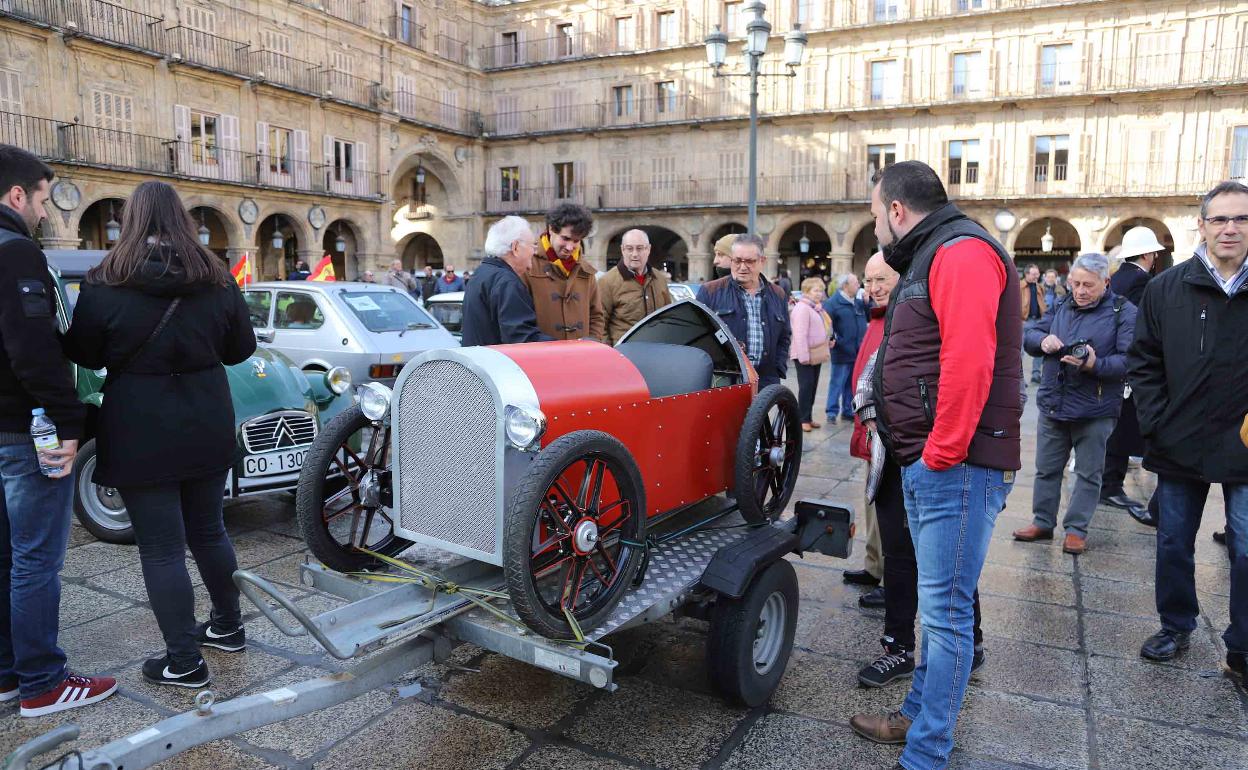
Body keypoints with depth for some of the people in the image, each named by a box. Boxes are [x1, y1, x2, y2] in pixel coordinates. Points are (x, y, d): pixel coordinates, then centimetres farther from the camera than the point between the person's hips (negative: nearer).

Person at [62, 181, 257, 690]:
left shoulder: (104, 284, -9)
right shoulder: (217, 279, -1)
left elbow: (84, 355, 0)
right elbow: (241, 348, 8)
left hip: (141, 434, -4)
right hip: (207, 429, 4)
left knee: (161, 548, 4)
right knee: (208, 531, 20)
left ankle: (184, 662, 11)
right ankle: (228, 627, 33)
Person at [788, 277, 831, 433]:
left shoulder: (817, 308, 17)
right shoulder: (802, 308, -15)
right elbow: (800, 334, -22)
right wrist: (803, 356, -25)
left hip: (816, 354, 9)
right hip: (805, 355, -9)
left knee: (813, 386, 11)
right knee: (806, 386, -7)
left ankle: (808, 417, 18)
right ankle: (803, 419, -2)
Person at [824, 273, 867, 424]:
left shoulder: (859, 302, 13)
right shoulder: (833, 302, -10)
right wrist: (830, 339, -28)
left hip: (857, 353, 7)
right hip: (842, 352, -7)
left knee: (852, 384, 14)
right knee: (837, 383, -2)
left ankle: (848, 411, 24)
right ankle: (832, 413, 4)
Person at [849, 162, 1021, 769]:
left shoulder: (961, 251, -13)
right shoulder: (932, 257, 20)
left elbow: (969, 361, -25)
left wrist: (942, 453, -21)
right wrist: (918, 452, 13)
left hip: (954, 466, -10)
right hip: (926, 463, 10)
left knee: (945, 610, -2)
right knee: (938, 601, 19)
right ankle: (919, 716, 33)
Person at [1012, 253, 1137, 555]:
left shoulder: (1123, 312, -6)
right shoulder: (1061, 306, 8)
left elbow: (1129, 360, -15)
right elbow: (1029, 335, 9)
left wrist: (1095, 365, -31)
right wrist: (1043, 340, -13)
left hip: (1095, 411, -4)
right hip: (1052, 405, 4)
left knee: (1088, 473, 7)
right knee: (1047, 469, 13)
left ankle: (1076, 529, 19)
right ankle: (1042, 522, 26)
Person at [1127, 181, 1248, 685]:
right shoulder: (1166, 289, -1)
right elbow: (1143, 362, 2)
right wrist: (1156, 424, -5)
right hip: (1180, 447, 1)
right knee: (1173, 545, 14)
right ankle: (1176, 628, 33)